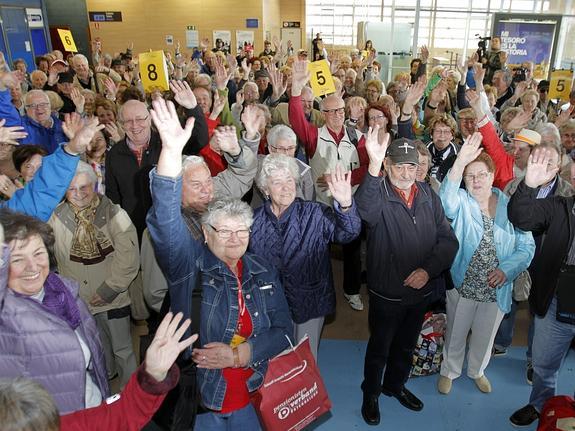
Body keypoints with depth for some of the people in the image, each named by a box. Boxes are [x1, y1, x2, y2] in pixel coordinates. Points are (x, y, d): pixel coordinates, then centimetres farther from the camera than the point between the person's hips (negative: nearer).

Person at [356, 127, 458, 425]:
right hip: (387, 292, -4)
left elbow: (448, 239, -4)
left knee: (407, 345, 25)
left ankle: (395, 385, 51)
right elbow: (366, 209, -44)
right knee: (379, 347, 16)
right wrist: (373, 165, -59)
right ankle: (371, 393, 42)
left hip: (422, 289, 5)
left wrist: (429, 269, -19)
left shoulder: (428, 195, -3)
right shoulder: (378, 194, -18)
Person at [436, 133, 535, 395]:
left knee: (485, 335, 23)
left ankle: (477, 370, 50)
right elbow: (446, 200, -36)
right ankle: (449, 371, 43)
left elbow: (526, 246, -3)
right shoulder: (461, 202, -11)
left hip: (496, 290, 2)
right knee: (456, 333, 17)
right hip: (462, 284, -2)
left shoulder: (510, 207, -4)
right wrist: (460, 161, -48)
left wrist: (506, 269, -20)